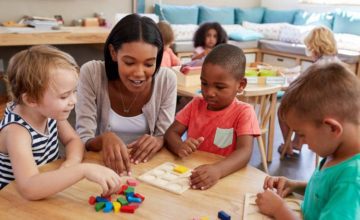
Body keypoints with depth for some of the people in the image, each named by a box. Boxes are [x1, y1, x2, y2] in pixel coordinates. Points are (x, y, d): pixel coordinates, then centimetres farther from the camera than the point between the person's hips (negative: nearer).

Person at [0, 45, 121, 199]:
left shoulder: (49, 111, -10)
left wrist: (72, 161, -16)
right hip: (18, 203, -5)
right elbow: (28, 188, -39)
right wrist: (83, 170, -44)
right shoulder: (16, 131, -27)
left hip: (48, 194, 5)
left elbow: (73, 140, 4)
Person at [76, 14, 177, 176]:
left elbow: (168, 137, -5)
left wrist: (158, 141, -25)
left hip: (147, 166, 1)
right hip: (103, 164, -1)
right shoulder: (91, 73, -14)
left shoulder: (167, 79, -10)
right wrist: (104, 138, -32)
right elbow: (83, 142, -13)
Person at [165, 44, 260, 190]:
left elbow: (245, 151, -20)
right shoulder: (196, 105, 5)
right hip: (191, 173, 2)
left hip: (226, 178, -2)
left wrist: (217, 170, -38)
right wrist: (179, 147, -20)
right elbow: (171, 132, 3)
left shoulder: (243, 112, -8)